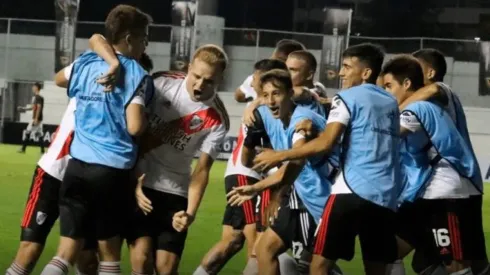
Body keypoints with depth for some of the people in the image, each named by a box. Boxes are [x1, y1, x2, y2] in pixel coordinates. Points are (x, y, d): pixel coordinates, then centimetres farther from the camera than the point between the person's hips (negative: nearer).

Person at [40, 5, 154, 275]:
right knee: (109, 252, 10)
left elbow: (59, 79, 33)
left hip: (78, 165, 4)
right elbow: (135, 127, -17)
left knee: (66, 252, 4)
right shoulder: (136, 74, -6)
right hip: (113, 169, -4)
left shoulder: (86, 63, 10)